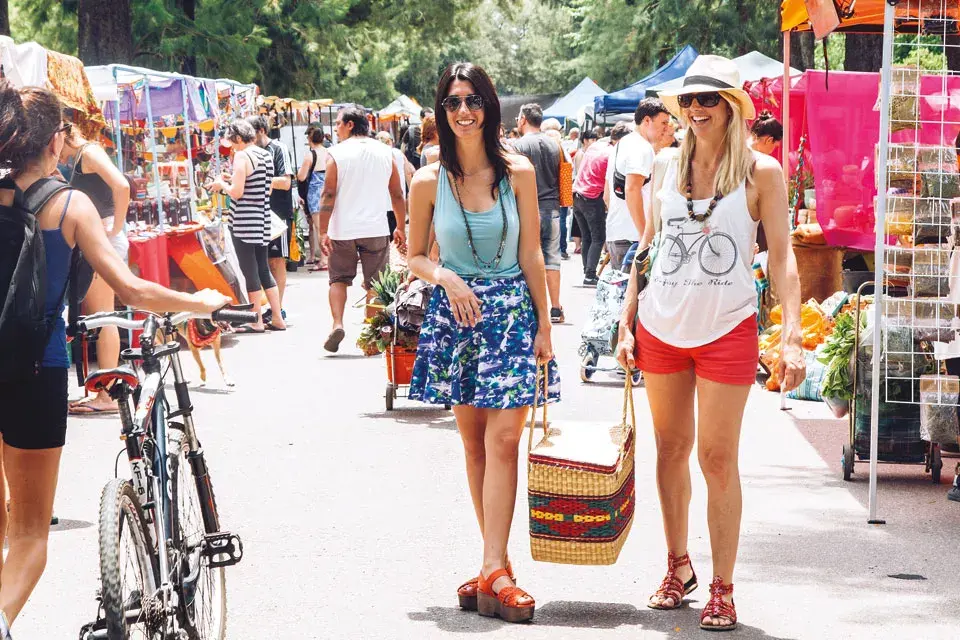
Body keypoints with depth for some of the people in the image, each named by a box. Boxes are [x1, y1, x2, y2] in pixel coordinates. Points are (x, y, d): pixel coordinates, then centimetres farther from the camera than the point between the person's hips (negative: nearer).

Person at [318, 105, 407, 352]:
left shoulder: (337, 153, -6)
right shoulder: (385, 153, 4)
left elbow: (328, 195, -10)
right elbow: (397, 195, 8)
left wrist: (323, 232, -7)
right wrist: (401, 228, 16)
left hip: (343, 230, -2)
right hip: (376, 229, 2)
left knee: (339, 279, 12)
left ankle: (337, 323, -5)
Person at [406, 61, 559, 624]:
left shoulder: (518, 173, -2)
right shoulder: (429, 182, -1)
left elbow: (531, 256, 2)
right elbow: (415, 256, 9)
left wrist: (544, 325, 1)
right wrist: (446, 278, -12)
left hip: (512, 309, -1)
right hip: (455, 313, 1)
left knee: (503, 439, -10)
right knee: (474, 442, 5)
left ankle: (494, 569, -13)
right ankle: (495, 562, 13)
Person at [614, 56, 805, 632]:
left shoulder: (760, 172, -4)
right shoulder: (671, 170, 8)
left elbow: (783, 256, -7)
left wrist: (793, 336, -16)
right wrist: (627, 323, 10)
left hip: (727, 329, -4)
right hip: (661, 326, 4)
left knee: (718, 458, -3)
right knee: (671, 449, 11)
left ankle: (723, 587, 5)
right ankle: (679, 567, 26)